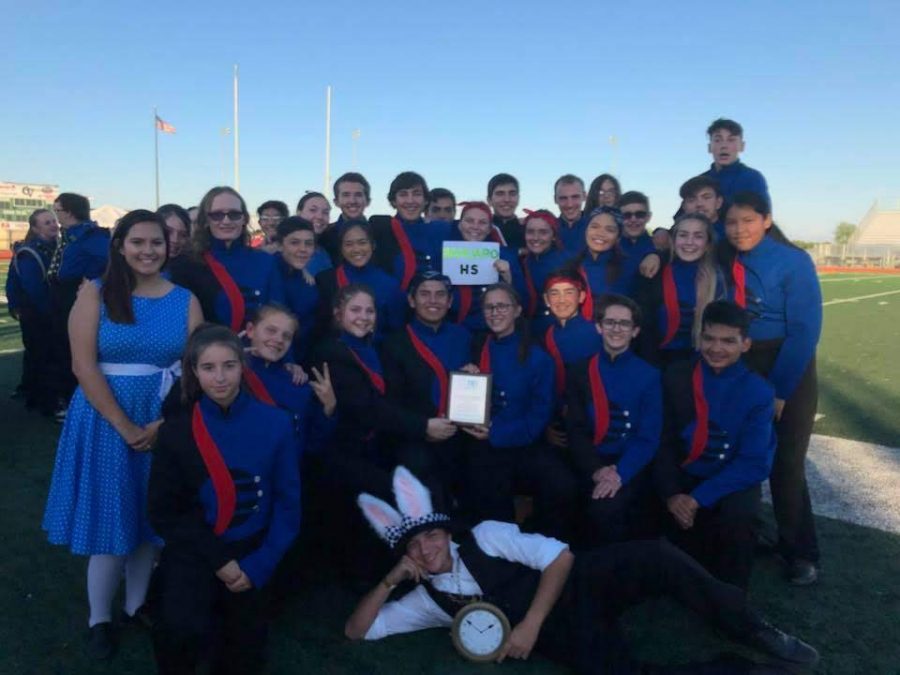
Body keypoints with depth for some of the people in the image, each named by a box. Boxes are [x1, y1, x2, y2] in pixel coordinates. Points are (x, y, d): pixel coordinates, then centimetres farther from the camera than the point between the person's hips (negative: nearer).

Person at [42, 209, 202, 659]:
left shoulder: (184, 300, 1)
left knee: (150, 518, 12)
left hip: (167, 423, 2)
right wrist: (126, 428, -16)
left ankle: (137, 605, 32)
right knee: (110, 517, 5)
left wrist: (166, 423, -15)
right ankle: (99, 618, 26)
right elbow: (84, 366, -11)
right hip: (106, 419, -2)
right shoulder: (95, 294, -4)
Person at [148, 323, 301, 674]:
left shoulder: (274, 423, -10)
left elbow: (287, 503, -5)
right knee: (183, 629, -25)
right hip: (193, 551, -1)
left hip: (250, 551, 1)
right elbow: (164, 511, -4)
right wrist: (218, 560, -13)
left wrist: (258, 565, -13)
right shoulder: (176, 429, -8)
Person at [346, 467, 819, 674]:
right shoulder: (429, 599, 9)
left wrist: (529, 623, -17)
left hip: (578, 586, -1)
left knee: (657, 557, -30)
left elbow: (559, 557, -8)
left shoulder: (484, 537, 0)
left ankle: (753, 632, -11)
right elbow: (356, 630, 7)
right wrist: (391, 578, -7)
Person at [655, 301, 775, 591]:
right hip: (685, 477, 1)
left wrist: (699, 497, -23)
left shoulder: (758, 391, -10)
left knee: (737, 517, -32)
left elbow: (753, 463, -14)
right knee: (678, 518, -28)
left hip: (734, 481, -1)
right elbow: (664, 442, -2)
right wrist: (670, 492, -19)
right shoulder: (676, 378, -4)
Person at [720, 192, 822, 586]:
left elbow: (805, 331, -14)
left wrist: (779, 390, -15)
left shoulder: (793, 262, -13)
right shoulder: (723, 260, -2)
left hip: (788, 367, -3)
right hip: (739, 368, 3)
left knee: (786, 462, 0)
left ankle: (800, 553, 17)